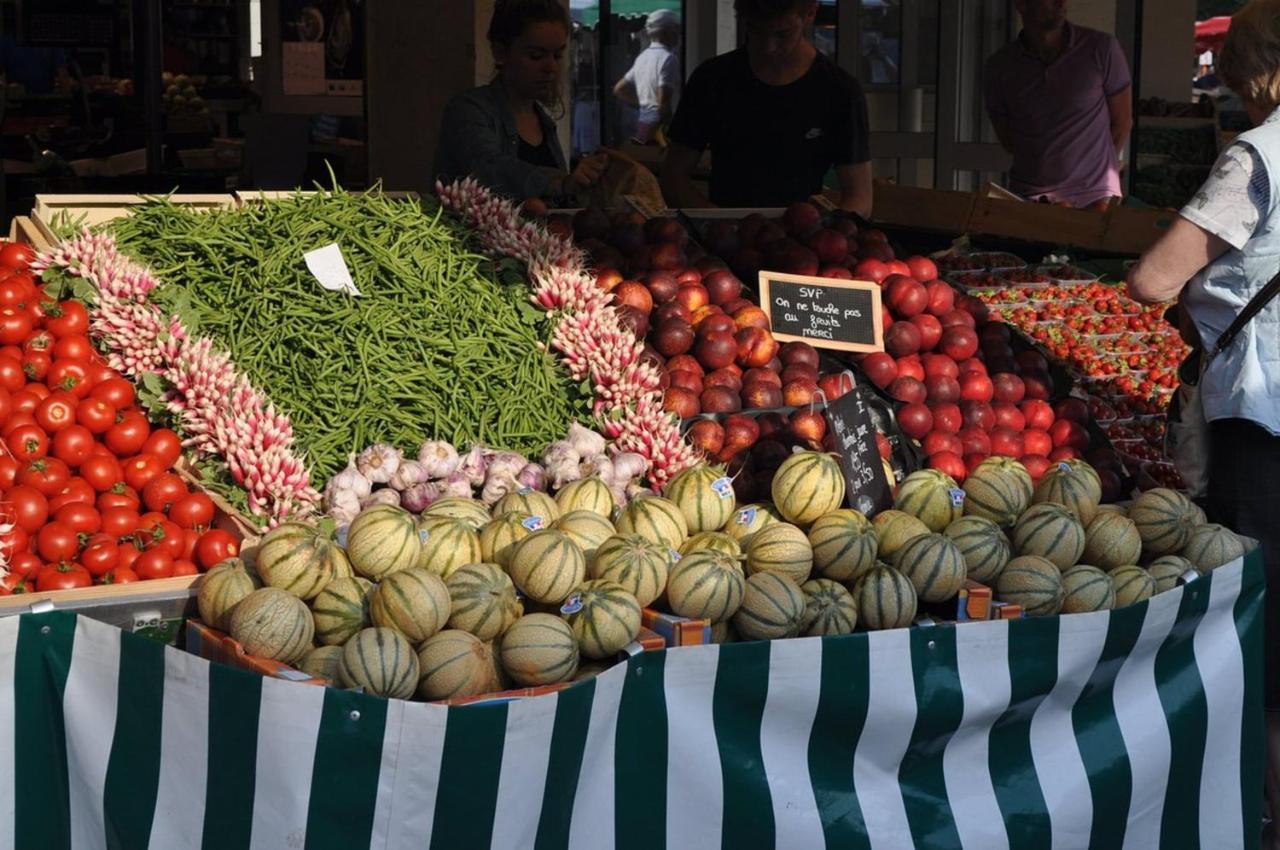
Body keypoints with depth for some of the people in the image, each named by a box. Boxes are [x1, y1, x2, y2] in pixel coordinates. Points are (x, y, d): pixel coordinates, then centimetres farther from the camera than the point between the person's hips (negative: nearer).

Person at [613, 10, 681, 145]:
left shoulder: (642, 57, 14)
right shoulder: (668, 58, -12)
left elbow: (619, 90, 21)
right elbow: (664, 102, -20)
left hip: (642, 122, 9)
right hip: (658, 122, -9)